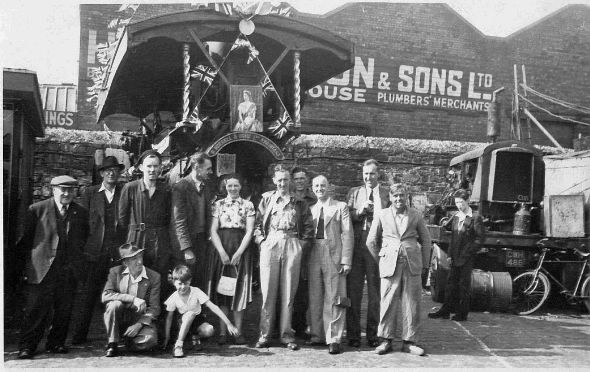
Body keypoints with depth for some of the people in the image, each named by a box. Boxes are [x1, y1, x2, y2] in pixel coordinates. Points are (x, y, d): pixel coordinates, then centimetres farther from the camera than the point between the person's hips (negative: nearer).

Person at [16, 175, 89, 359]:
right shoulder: (37, 209, -1)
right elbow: (25, 239, 4)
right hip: (41, 269, -3)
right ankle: (27, 347, 8)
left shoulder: (81, 213, 9)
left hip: (69, 271, 3)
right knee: (36, 310, -2)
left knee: (64, 310, 8)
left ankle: (56, 343, 22)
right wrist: (29, 262, 5)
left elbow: (84, 239, 19)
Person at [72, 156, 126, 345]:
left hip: (119, 251, 0)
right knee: (89, 294, 2)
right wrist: (82, 247, 3)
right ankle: (79, 335, 10)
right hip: (95, 251, 1)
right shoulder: (90, 192, 11)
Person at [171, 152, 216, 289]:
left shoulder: (207, 186, 8)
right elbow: (179, 221, -15)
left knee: (201, 281, 9)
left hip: (203, 238, 6)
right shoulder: (181, 187, -12)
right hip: (187, 240, -6)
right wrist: (187, 249, -18)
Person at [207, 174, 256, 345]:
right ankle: (222, 331, 7)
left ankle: (238, 332, 6)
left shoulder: (248, 205, 5)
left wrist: (238, 253, -11)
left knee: (239, 289, 0)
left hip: (241, 249, -1)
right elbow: (213, 230, 1)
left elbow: (249, 231, -1)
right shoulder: (218, 204, 8)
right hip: (221, 249, 1)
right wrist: (222, 252, -11)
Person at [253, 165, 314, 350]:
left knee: (289, 292, 2)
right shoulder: (267, 199, 13)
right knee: (268, 291, 0)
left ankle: (286, 334, 8)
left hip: (292, 246, 0)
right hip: (270, 245, 0)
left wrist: (302, 244, -1)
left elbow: (308, 227, 10)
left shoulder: (299, 202, 13)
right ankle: (264, 334, 7)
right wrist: (261, 240, -3)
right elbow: (257, 223, 11)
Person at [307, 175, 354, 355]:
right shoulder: (311, 209, 14)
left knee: (333, 299, -3)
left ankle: (333, 339, 1)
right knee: (315, 298, 8)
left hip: (333, 256, -4)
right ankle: (317, 335, 18)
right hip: (314, 257, 4)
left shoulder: (340, 207, 3)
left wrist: (346, 261, -10)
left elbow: (347, 235, -2)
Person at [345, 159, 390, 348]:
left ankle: (373, 334, 15)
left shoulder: (387, 193, 7)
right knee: (353, 290, 4)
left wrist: (374, 211, -14)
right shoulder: (354, 192, 14)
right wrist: (360, 211, -13)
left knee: (375, 291, 4)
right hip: (355, 246, 2)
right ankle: (353, 334, 13)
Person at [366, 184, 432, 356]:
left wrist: (424, 264, 12)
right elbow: (371, 241, 11)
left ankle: (409, 341, 11)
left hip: (412, 264, 1)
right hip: (390, 263, -1)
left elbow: (426, 240, 15)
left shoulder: (415, 215, 8)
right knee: (388, 303, -1)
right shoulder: (381, 215, 6)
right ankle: (385, 340, 10)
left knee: (412, 303, 2)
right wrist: (380, 260, 11)